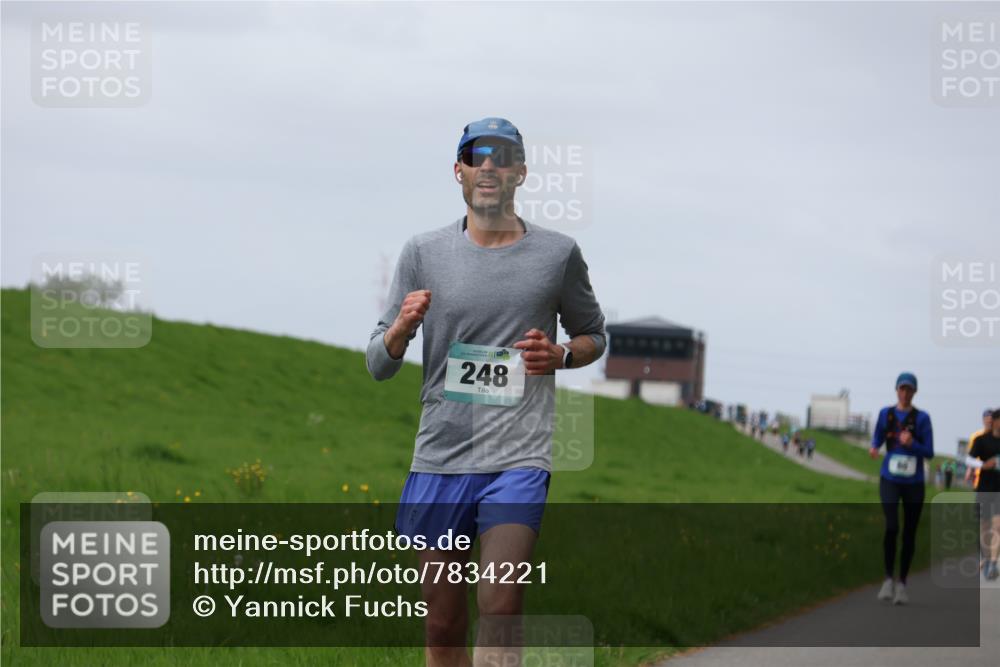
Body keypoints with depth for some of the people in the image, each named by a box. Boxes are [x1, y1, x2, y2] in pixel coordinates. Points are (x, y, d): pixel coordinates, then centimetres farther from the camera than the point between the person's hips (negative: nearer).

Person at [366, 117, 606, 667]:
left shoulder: (558, 254, 6)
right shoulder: (423, 252, 7)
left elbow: (594, 336, 21)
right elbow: (376, 365, 9)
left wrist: (560, 355, -2)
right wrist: (402, 329, -14)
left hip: (519, 459, -2)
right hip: (439, 457, 2)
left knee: (499, 608, -17)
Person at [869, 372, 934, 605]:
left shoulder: (922, 418, -2)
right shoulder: (885, 414, 4)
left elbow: (929, 452, -2)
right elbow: (877, 439, 16)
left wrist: (911, 444, -20)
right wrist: (873, 449, -7)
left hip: (913, 482, 0)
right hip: (890, 479, 0)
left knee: (909, 533, 5)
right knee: (891, 526, -19)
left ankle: (902, 583, 17)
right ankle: (888, 578, -6)